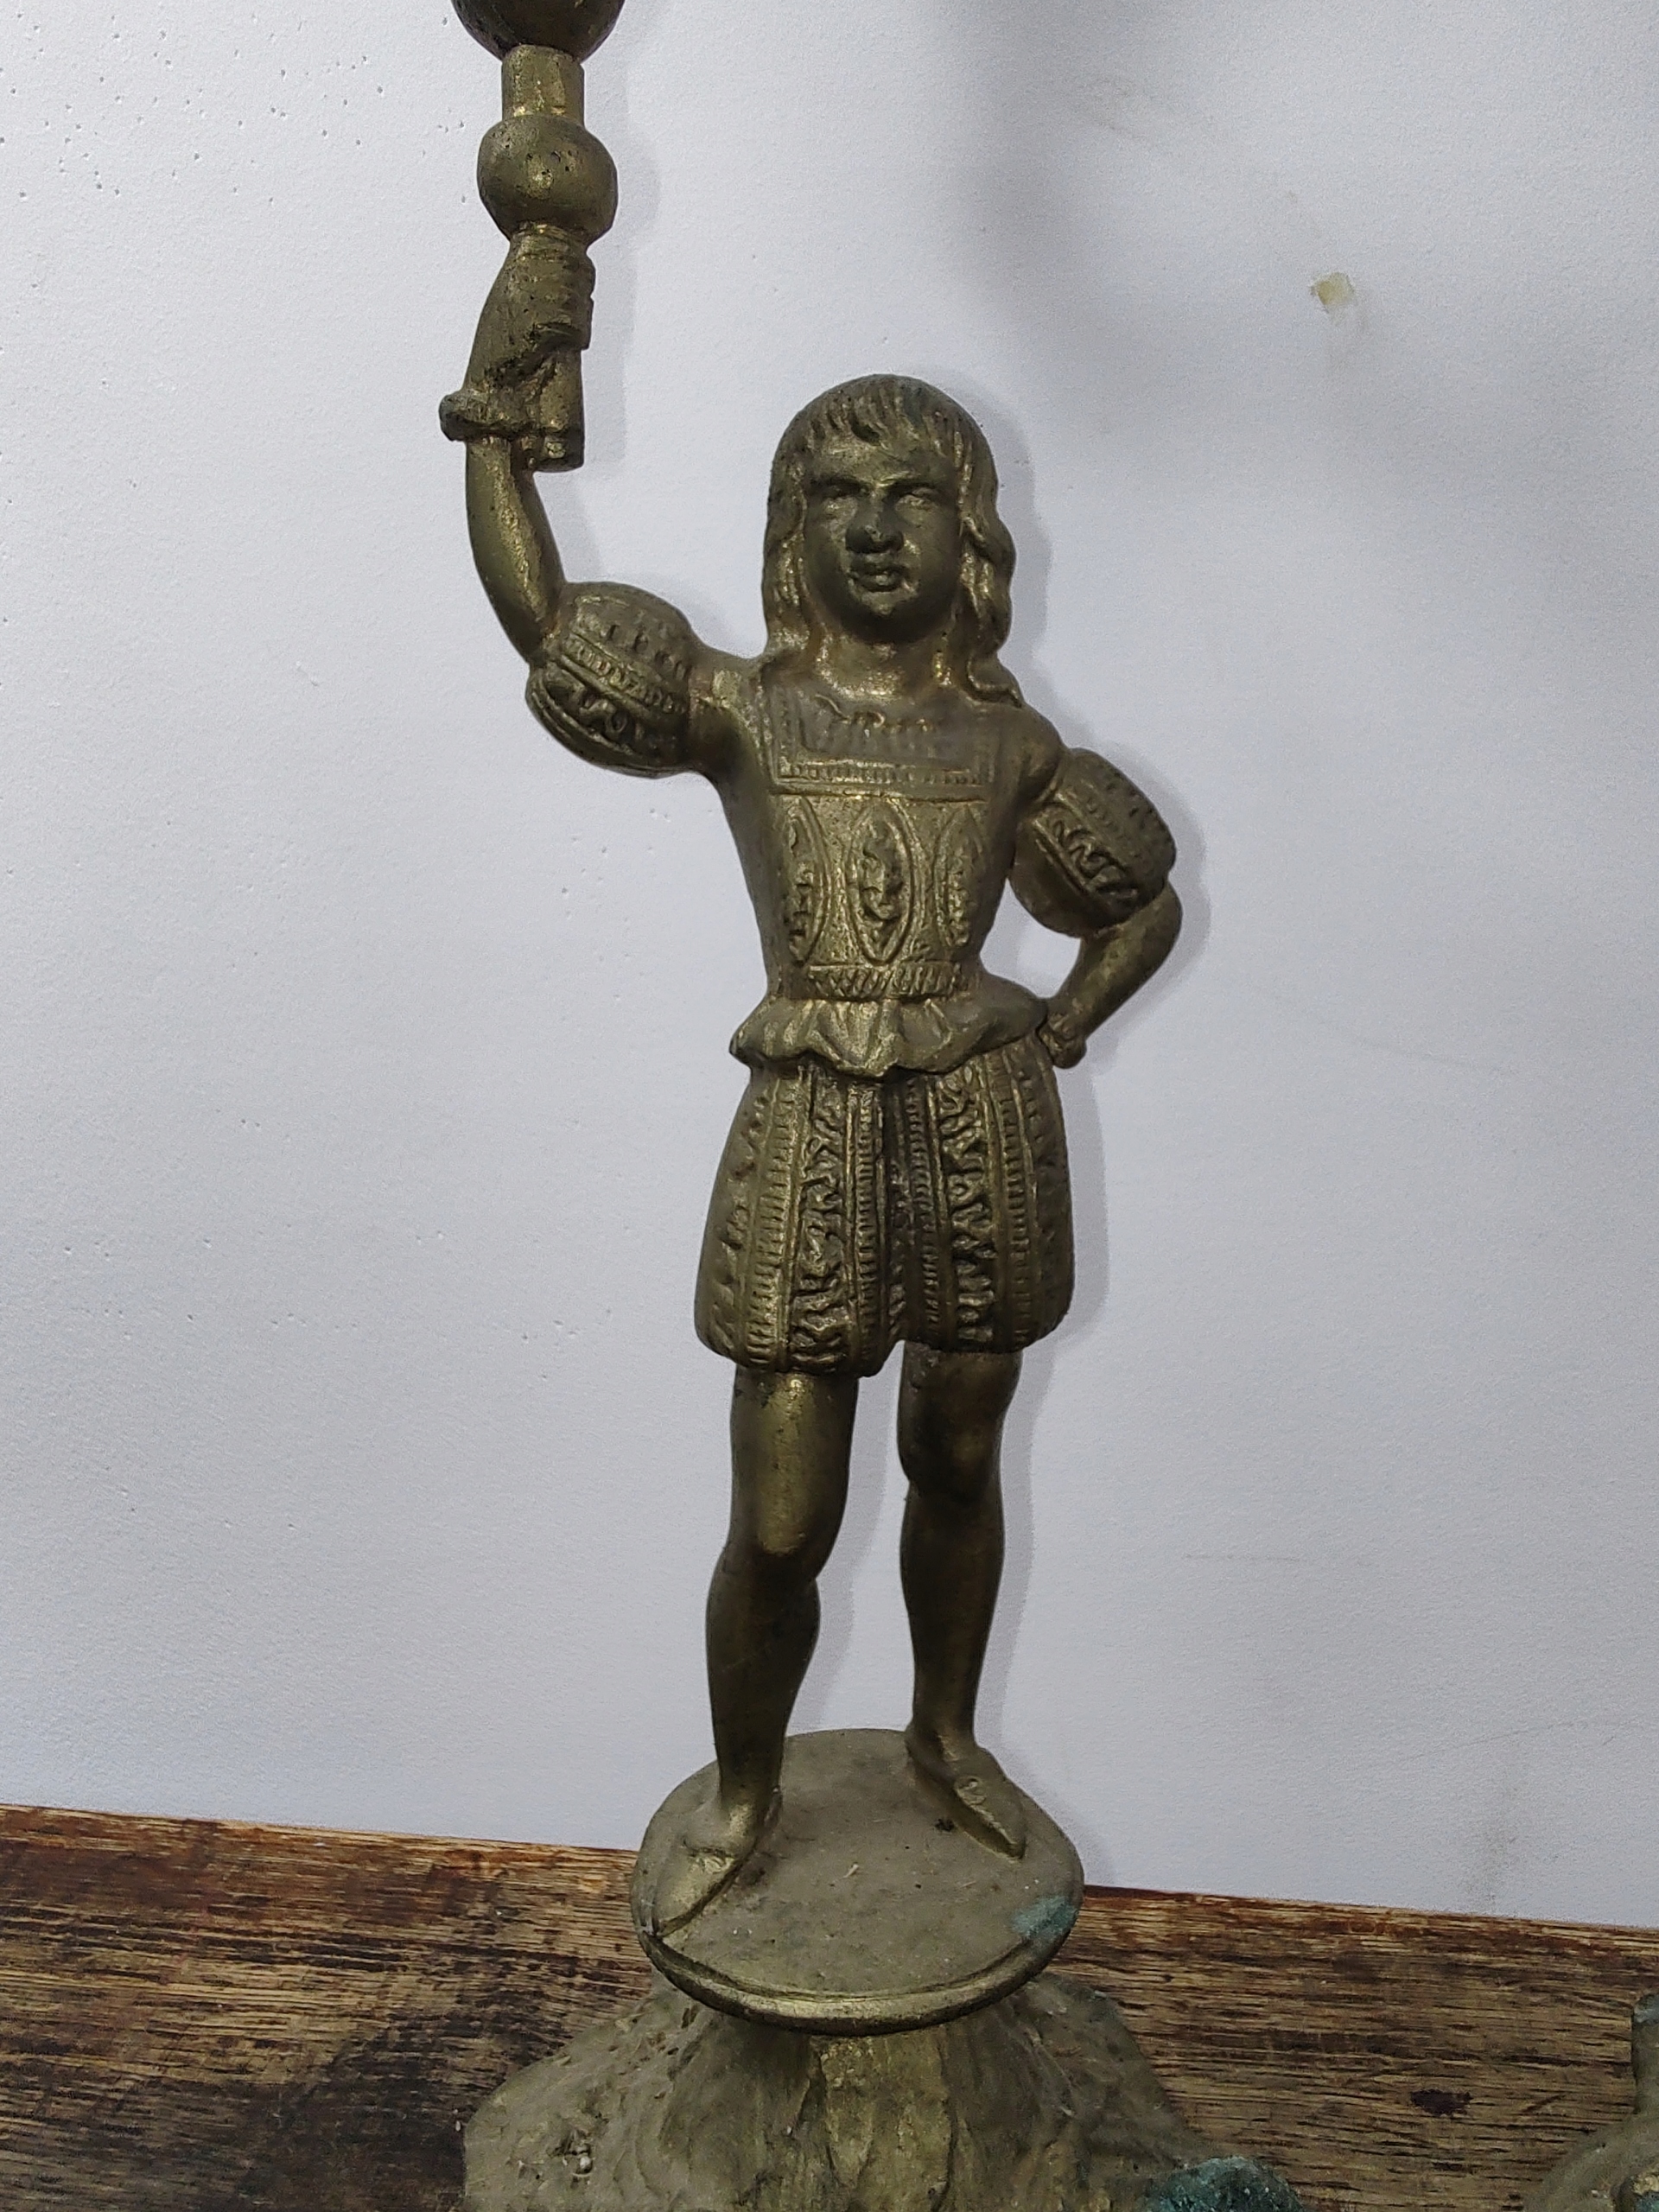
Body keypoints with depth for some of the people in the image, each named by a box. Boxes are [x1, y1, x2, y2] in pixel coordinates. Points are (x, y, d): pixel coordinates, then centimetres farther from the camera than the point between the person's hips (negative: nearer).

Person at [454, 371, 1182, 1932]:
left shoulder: (1004, 737, 7)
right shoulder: (741, 708, 3)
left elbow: (1145, 903, 17)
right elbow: (542, 616, -8)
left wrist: (1054, 1035, 5)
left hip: (983, 1126, 2)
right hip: (812, 1132, -2)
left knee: (956, 1462, 19)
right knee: (778, 1526, 4)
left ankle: (946, 1737, 44)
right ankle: (741, 1796, 32)